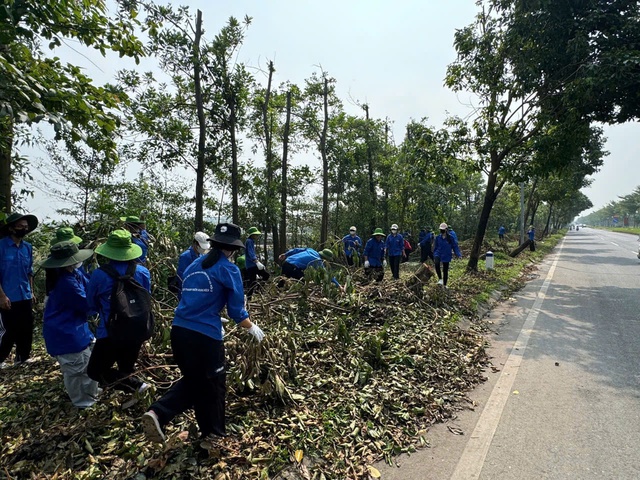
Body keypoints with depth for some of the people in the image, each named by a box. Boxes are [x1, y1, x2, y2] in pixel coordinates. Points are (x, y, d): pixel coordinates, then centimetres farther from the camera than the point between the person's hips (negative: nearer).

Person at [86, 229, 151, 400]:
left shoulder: (100, 274, -14)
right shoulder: (143, 272, -7)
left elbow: (91, 304, 3)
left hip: (110, 333, -4)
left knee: (95, 370, 12)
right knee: (126, 370, 23)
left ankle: (137, 385, -3)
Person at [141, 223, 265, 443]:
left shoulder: (194, 264, 12)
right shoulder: (228, 269, -9)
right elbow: (236, 309, -6)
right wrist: (252, 328, 12)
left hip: (179, 330, 7)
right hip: (205, 335, -6)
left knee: (192, 380, 26)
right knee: (212, 386, 15)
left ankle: (156, 413, 10)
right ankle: (214, 435, 33)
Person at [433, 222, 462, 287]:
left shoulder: (451, 237, -6)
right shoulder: (438, 238, 2)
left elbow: (455, 246, -3)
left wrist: (459, 254, -14)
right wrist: (434, 256, 14)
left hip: (446, 256, -1)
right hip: (438, 254, 1)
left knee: (445, 270, 7)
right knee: (437, 264, -31)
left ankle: (444, 285, 24)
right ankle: (440, 279, -16)